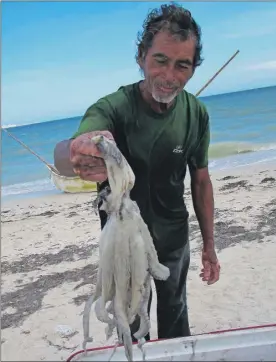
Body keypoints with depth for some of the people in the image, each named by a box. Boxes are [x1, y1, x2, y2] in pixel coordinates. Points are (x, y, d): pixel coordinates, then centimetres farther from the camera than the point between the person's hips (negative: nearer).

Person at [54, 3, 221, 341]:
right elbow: (63, 157, -46)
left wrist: (209, 246, 3)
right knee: (133, 329, 16)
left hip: (174, 239, 3)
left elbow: (200, 180, -1)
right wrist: (78, 154, -70)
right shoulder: (112, 108, -26)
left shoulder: (197, 114, -13)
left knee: (175, 318, 22)